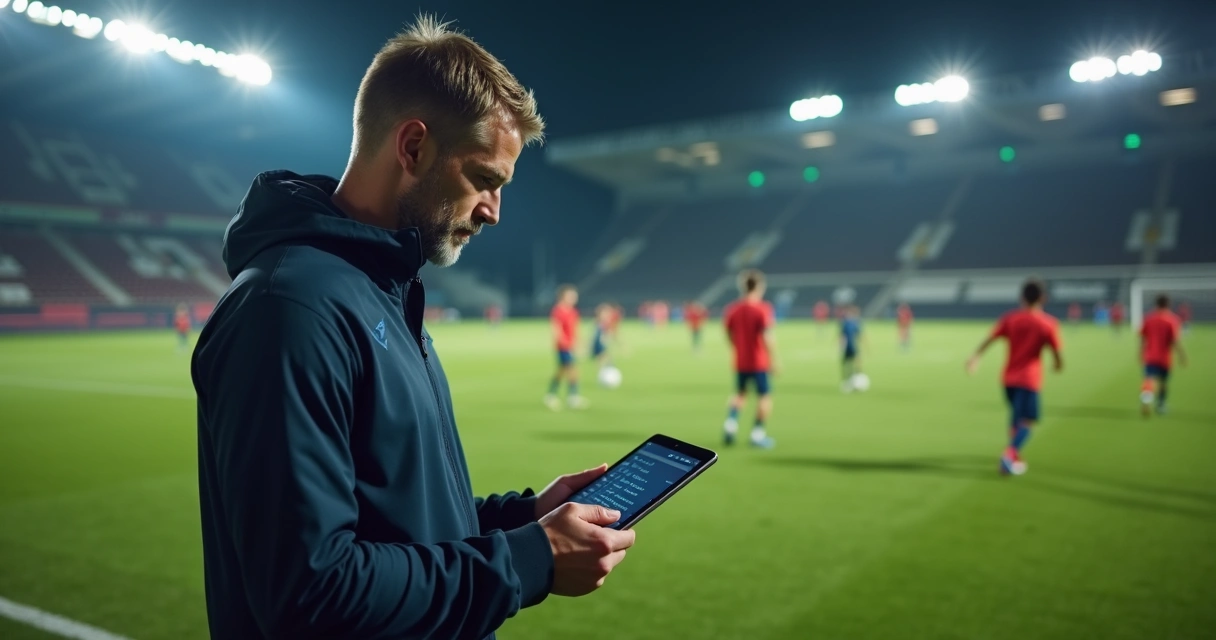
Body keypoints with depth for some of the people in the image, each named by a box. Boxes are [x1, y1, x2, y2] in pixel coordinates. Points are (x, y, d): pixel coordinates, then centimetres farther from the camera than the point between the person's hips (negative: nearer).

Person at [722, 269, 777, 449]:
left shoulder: (731, 309, 1)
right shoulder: (762, 309, -14)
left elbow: (729, 334, 8)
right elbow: (766, 336, -19)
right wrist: (773, 359, -13)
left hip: (740, 361, 5)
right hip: (759, 361, -5)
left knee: (740, 393, 22)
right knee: (765, 396, 7)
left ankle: (731, 423, 4)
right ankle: (758, 433, 7)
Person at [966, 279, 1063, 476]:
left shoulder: (1009, 318, 1)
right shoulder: (1049, 323, -7)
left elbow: (990, 339, -6)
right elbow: (1056, 352, -5)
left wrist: (975, 356, -6)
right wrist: (1059, 364, 14)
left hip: (1008, 377, 5)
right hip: (1030, 379, -5)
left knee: (1016, 416, 22)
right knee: (1027, 421, -5)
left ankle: (1013, 455, 29)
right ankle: (1010, 454, -24)